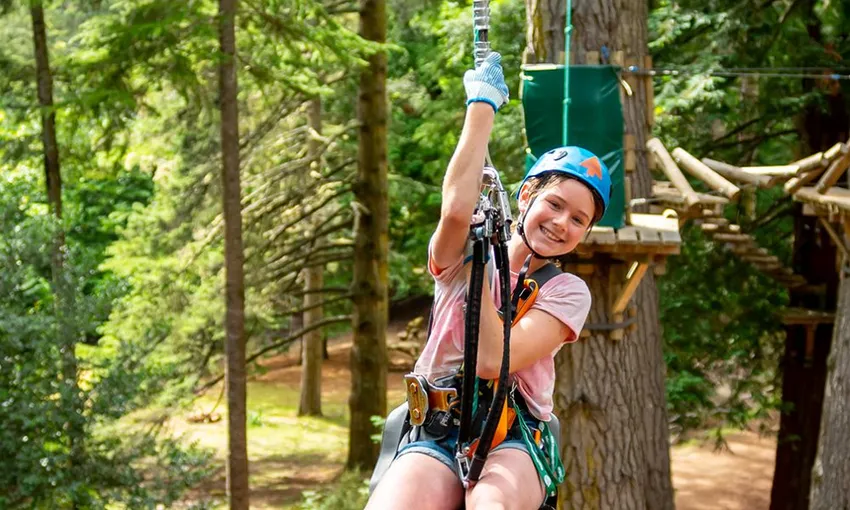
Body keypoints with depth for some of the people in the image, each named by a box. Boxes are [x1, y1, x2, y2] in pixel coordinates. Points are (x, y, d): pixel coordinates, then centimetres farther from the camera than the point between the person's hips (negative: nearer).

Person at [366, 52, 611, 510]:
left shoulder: (567, 291, 3)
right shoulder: (461, 258, 5)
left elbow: (493, 361, -14)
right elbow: (457, 208, -21)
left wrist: (477, 266, -9)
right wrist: (483, 103, -15)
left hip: (512, 442, -1)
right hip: (435, 436, 1)